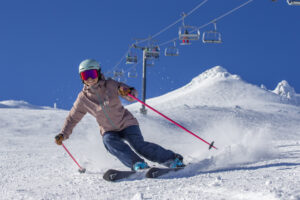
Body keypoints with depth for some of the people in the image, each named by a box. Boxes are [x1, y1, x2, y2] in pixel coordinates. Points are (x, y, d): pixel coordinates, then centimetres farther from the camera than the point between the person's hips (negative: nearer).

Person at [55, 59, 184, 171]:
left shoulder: (110, 85, -10)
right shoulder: (83, 98, -4)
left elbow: (132, 96, -11)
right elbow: (72, 118, 5)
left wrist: (128, 92, -35)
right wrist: (62, 135, -6)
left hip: (126, 124, -2)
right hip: (109, 131, 2)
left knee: (139, 145, -23)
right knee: (109, 141, -32)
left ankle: (173, 159, -14)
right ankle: (137, 164, -41)